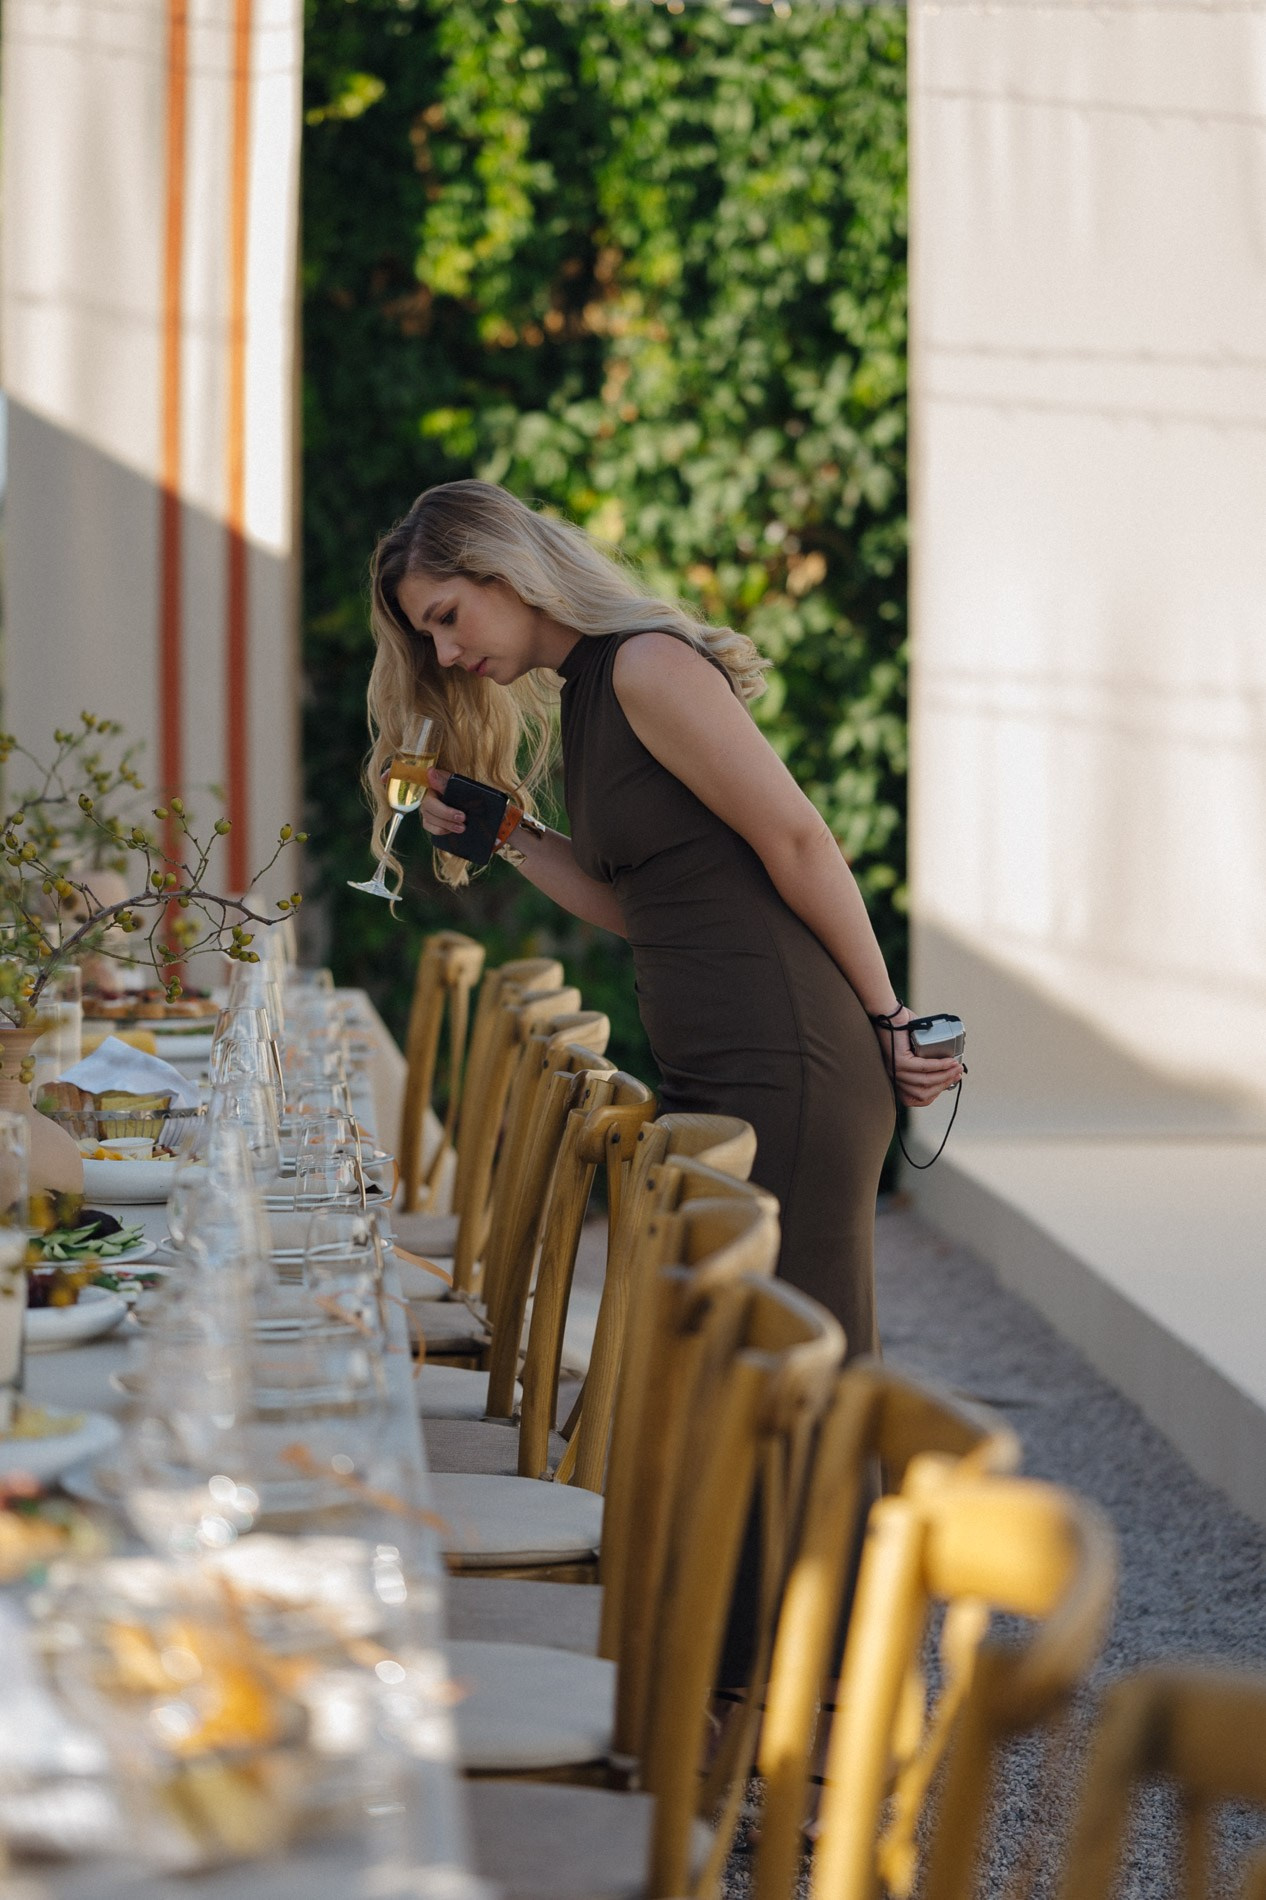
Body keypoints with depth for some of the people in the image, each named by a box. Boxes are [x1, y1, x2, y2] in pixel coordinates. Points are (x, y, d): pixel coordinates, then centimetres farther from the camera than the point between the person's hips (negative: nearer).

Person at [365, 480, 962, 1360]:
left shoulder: (649, 666, -11)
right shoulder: (584, 696, 18)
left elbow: (797, 840, -13)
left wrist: (889, 1020, -10)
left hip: (784, 1070, -10)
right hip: (710, 1081, 10)